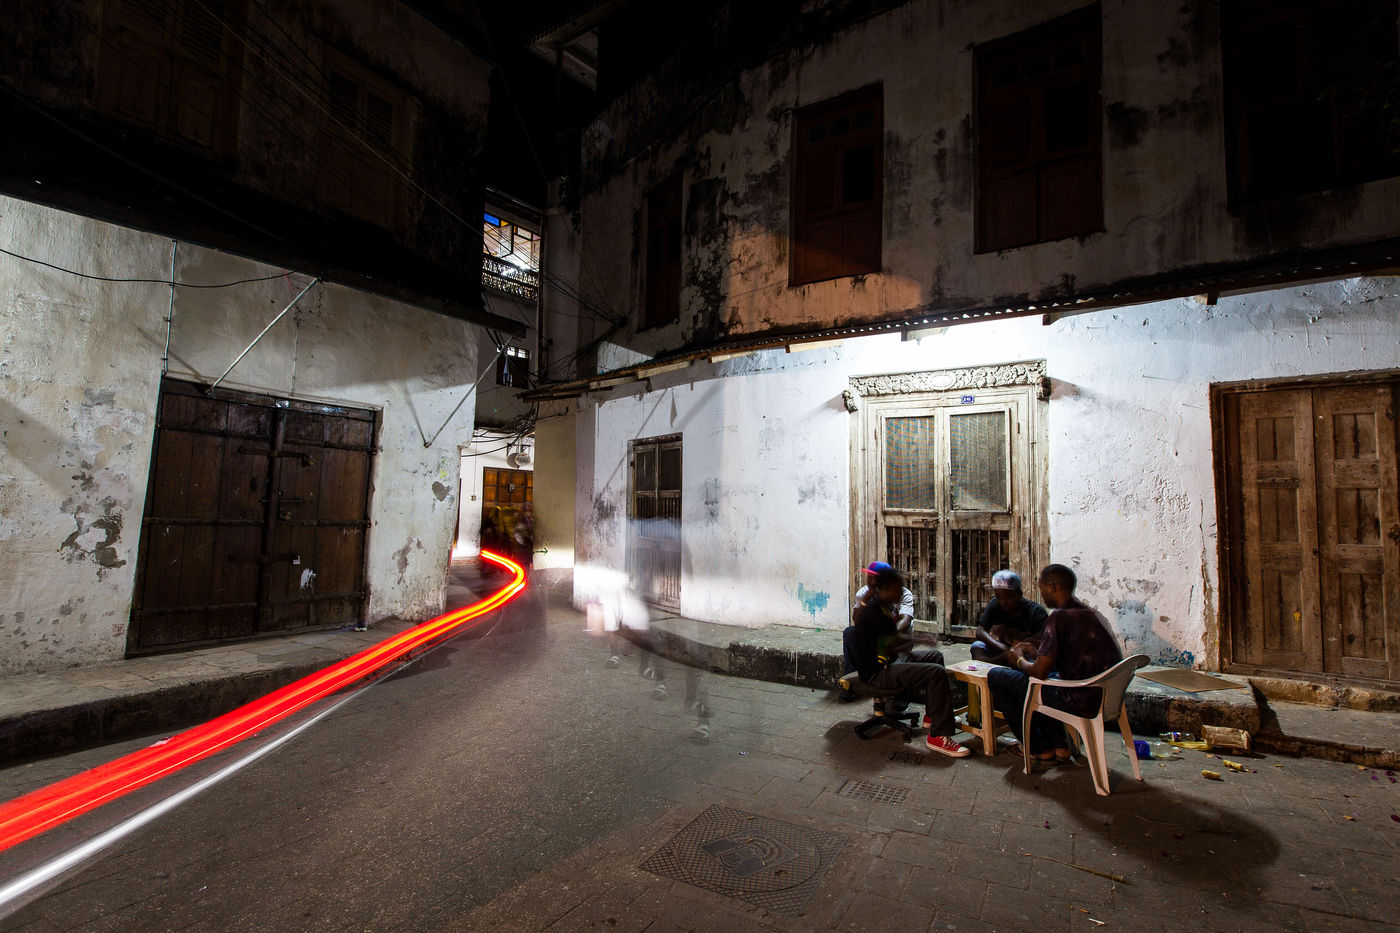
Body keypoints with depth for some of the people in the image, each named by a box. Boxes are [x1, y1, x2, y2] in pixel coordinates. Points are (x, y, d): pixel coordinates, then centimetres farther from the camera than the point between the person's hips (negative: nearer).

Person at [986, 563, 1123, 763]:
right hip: (1105, 696, 10)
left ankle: (1038, 750, 13)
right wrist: (1029, 658, 20)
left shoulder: (1059, 617, -19)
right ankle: (1059, 746, 25)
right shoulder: (1090, 613, 8)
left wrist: (1019, 661, 3)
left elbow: (1039, 672, -19)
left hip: (1080, 701, -9)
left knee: (996, 676, -1)